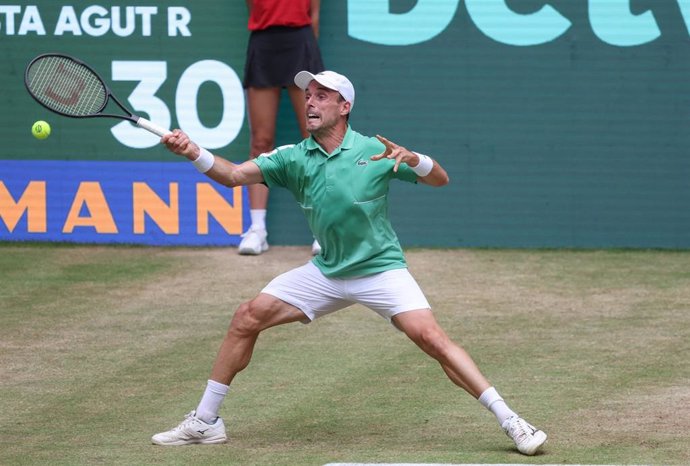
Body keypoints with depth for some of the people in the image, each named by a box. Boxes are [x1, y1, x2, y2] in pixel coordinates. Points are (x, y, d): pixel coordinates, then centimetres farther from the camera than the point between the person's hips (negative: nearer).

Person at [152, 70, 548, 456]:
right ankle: (204, 422, 7)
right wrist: (193, 152, -31)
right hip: (326, 274, 4)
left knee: (431, 337, -23)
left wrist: (410, 159, -29)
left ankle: (510, 421, -19)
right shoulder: (293, 158, -3)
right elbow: (234, 175, -13)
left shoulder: (374, 151, -10)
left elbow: (441, 179, -7)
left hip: (381, 269, -4)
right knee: (248, 318, -4)